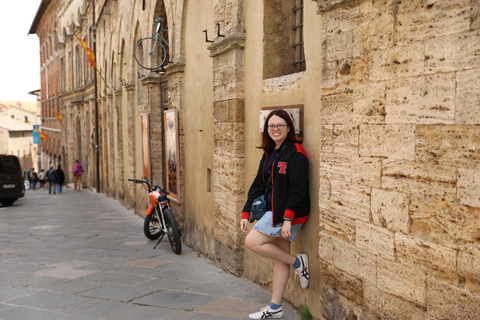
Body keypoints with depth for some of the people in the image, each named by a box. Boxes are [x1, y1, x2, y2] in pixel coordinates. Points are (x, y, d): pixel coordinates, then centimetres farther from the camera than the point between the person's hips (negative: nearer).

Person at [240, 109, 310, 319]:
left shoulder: (295, 153, -13)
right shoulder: (269, 154, 13)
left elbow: (297, 190, -19)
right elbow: (258, 185, 13)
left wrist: (287, 219, -25)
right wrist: (246, 213, 7)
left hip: (288, 213, -8)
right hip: (274, 212, 8)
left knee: (252, 242, -13)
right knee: (280, 259, 12)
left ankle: (298, 263, 2)